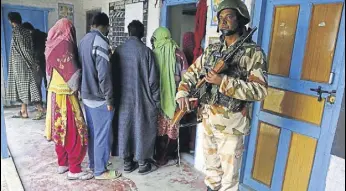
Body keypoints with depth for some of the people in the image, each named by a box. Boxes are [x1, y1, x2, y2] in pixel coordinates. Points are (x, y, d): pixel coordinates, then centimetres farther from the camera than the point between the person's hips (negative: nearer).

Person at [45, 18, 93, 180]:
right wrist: (76, 88, -5)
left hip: (54, 93, 9)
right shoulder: (64, 44, -18)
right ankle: (74, 170, 9)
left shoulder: (52, 44, 8)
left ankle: (62, 164, 29)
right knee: (74, 133, 0)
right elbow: (73, 72, -20)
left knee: (61, 131, 17)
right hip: (65, 95, -9)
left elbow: (50, 71, 11)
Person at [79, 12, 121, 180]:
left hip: (86, 95, 9)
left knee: (92, 132, 18)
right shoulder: (100, 42, -19)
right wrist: (109, 99, -15)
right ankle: (100, 170, 16)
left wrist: (85, 90, 20)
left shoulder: (84, 40, 9)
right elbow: (103, 74, -23)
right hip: (99, 98, -9)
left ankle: (93, 164, 32)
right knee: (102, 134, 3)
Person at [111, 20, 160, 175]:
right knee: (142, 128, 7)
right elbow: (153, 79, -12)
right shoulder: (146, 51, -11)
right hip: (142, 98, -4)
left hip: (123, 98, 4)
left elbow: (113, 75, 6)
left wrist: (117, 95, 16)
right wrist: (156, 100, -2)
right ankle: (143, 163, 17)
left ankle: (127, 162, 22)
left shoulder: (118, 50, 2)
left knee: (124, 127, 12)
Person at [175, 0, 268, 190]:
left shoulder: (253, 52, -11)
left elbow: (260, 90, -19)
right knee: (211, 165, 23)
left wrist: (223, 82, -26)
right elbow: (191, 72, 14)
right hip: (208, 119, 6)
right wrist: (182, 93, -5)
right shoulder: (212, 49, 7)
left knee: (229, 172, 9)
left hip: (230, 123, -5)